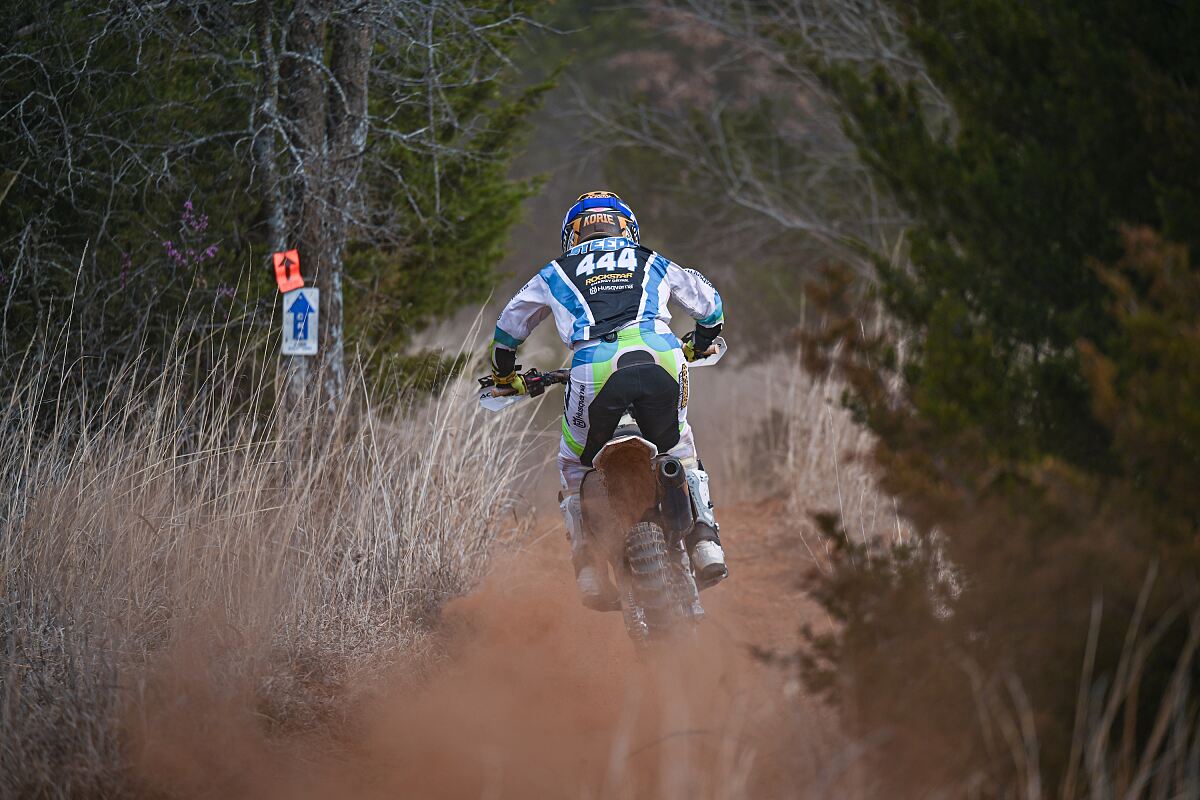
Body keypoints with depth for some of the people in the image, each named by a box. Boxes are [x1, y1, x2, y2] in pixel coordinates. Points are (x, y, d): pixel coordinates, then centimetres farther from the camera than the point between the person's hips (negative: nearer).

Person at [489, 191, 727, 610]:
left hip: (596, 367, -1)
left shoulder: (556, 273, 30)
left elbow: (508, 327, 40)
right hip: (661, 358, 1)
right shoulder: (653, 264, 32)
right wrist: (700, 344, 63)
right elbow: (709, 302, 43)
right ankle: (704, 539, 13)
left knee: (575, 465, 20)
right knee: (678, 446, 29)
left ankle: (590, 568, 7)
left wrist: (505, 376, 58)